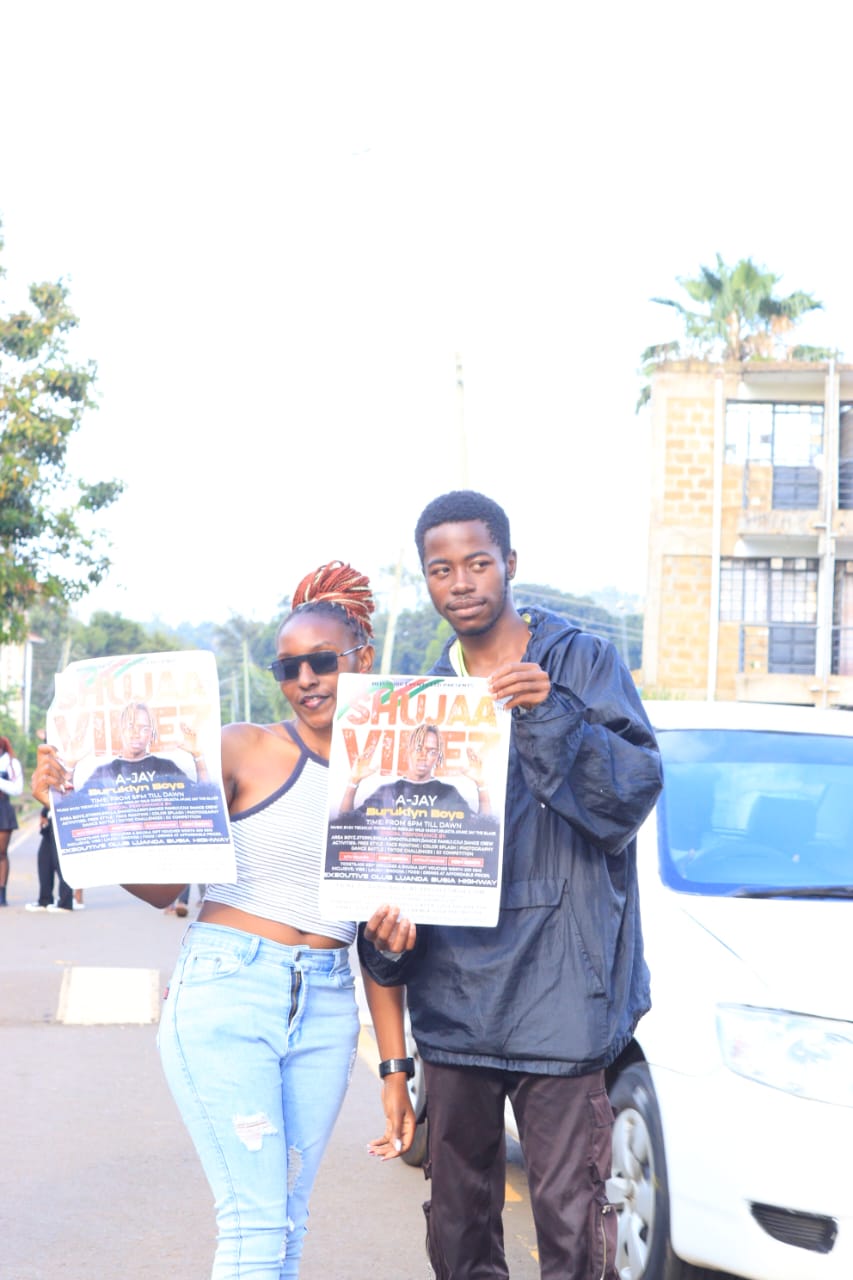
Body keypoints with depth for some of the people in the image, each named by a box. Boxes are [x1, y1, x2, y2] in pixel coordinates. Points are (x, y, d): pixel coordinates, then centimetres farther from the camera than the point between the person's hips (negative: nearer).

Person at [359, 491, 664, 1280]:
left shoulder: (582, 662, 0)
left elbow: (632, 794, -11)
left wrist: (550, 717, -24)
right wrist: (386, 931, -1)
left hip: (556, 986, -5)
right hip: (452, 992, 5)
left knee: (569, 1214, -7)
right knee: (458, 1216, 13)